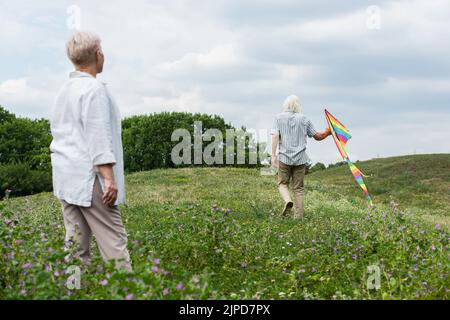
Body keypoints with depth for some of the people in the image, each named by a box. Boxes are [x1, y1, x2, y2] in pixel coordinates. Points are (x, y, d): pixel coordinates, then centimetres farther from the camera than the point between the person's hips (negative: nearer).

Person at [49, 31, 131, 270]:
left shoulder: (63, 91, 17)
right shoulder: (94, 88, -10)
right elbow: (98, 136, -17)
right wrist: (109, 177, -18)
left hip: (66, 178, 9)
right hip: (89, 179, -8)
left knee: (76, 243, 7)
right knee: (113, 242, -7)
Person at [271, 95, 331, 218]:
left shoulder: (279, 118, 1)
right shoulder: (304, 119, 5)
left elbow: (275, 136, -10)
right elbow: (318, 137, 10)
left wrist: (273, 155, -11)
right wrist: (328, 132, 29)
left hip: (284, 157, -1)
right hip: (300, 158, 1)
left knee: (283, 183, 12)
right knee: (298, 188, 7)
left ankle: (287, 201, -17)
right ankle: (298, 216, 7)